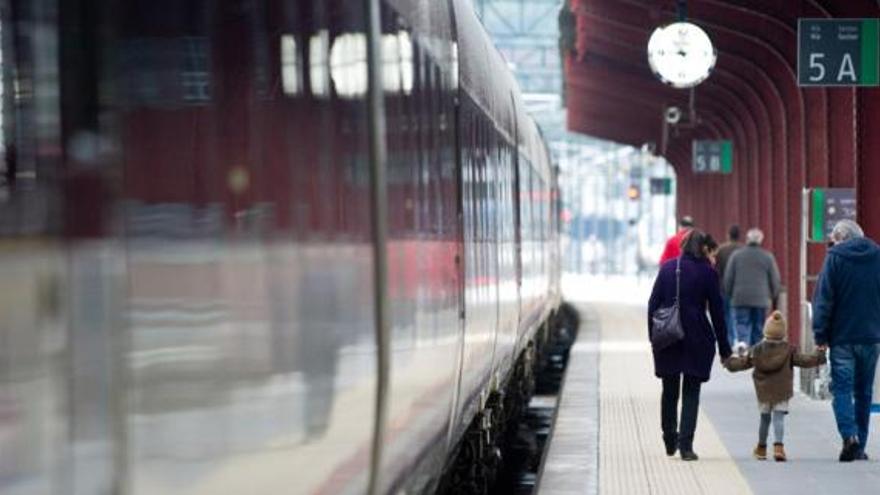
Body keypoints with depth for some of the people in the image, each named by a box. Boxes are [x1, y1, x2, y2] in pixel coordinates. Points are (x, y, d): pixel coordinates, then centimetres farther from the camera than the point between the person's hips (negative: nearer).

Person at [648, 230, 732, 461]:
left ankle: (670, 441, 26)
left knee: (670, 391, 16)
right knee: (691, 393, 2)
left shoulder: (667, 268, 4)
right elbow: (717, 311, -2)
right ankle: (685, 444, -7)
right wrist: (723, 347, 3)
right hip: (696, 338, -3)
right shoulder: (707, 272, -4)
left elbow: (653, 303, 3)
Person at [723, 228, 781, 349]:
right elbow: (775, 280, 4)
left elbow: (728, 278, 3)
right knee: (758, 329, 8)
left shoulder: (736, 255, 1)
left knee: (742, 324, 1)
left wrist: (729, 293, 16)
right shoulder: (767, 257, 1)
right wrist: (773, 296, 18)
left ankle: (742, 342, -26)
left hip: (740, 298, 0)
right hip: (761, 300, 0)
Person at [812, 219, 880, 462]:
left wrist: (820, 335, -3)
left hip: (843, 336, -3)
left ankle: (849, 436, -21)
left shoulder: (835, 257, -5)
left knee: (842, 388, -2)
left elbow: (824, 299, -7)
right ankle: (860, 446, 13)